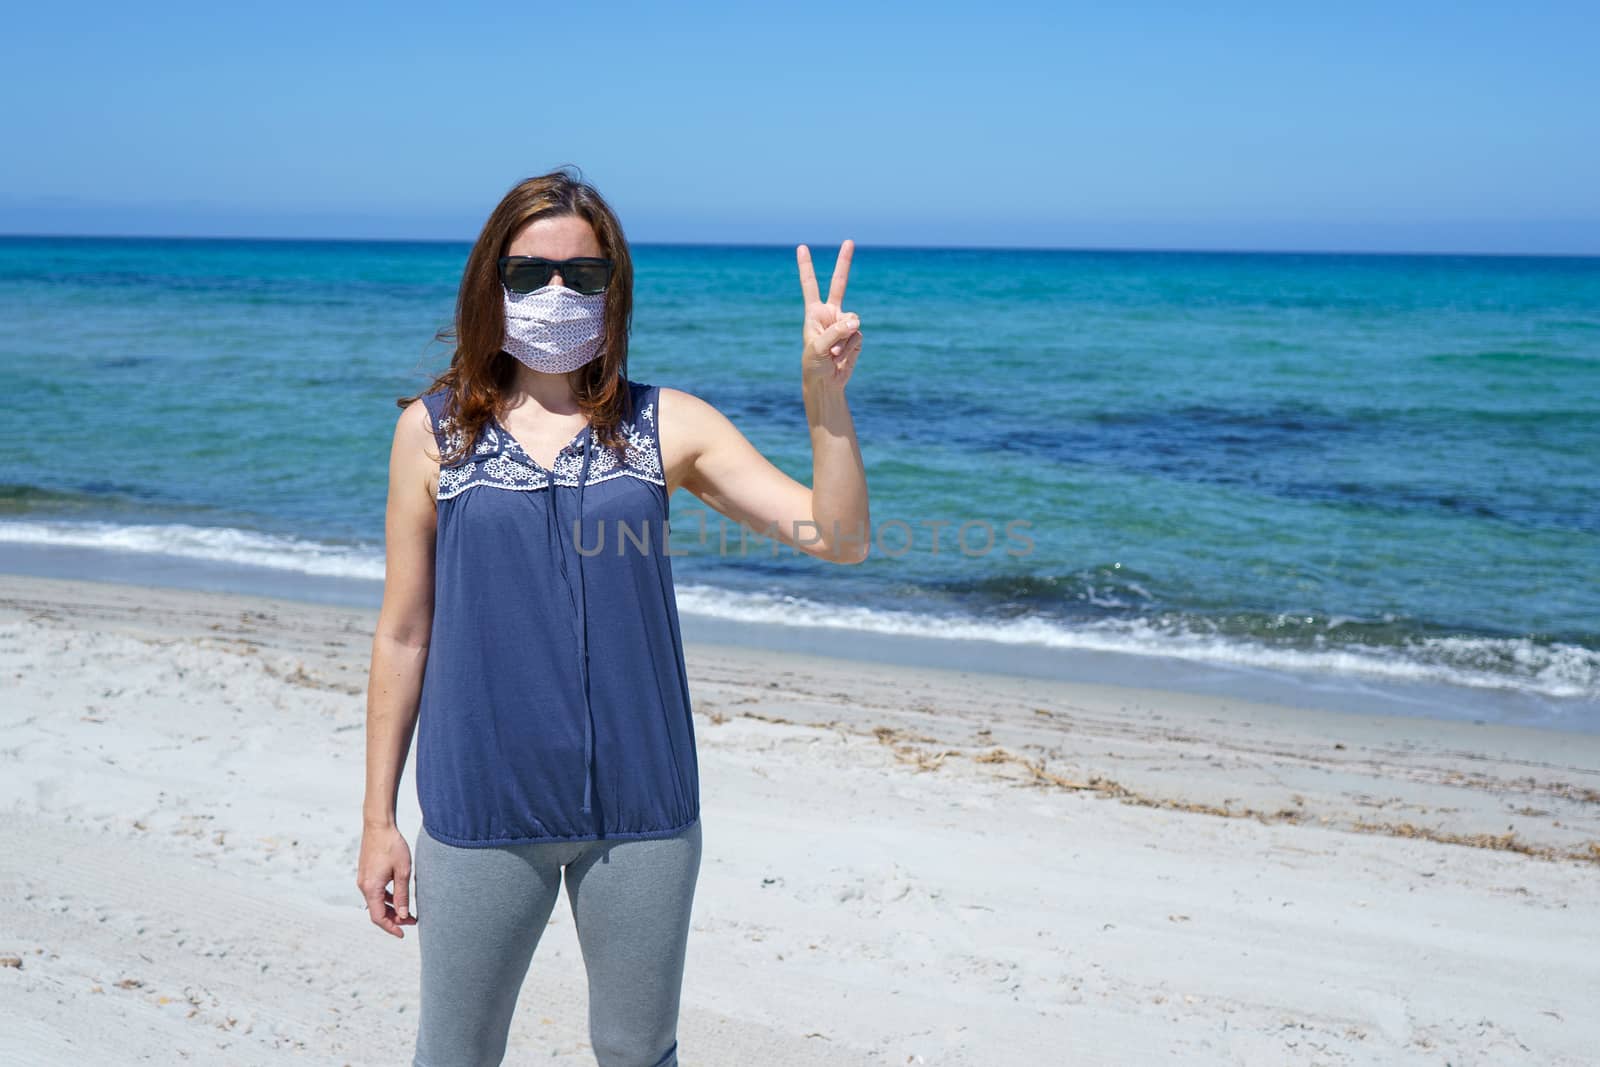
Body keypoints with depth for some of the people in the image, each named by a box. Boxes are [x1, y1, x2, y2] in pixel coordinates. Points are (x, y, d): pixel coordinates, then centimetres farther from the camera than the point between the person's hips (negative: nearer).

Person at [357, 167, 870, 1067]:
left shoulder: (668, 424, 0)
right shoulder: (434, 429, -1)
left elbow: (839, 537, -6)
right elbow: (404, 632, 3)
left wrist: (826, 393, -20)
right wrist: (379, 817, 4)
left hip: (642, 808, 1)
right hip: (482, 811, 0)